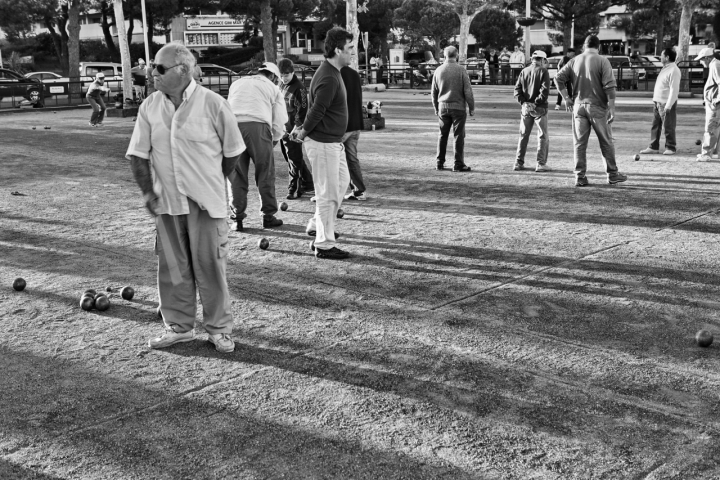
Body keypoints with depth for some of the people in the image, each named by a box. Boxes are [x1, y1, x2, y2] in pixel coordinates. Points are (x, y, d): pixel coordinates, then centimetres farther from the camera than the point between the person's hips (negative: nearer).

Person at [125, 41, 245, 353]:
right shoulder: (149, 108, 2)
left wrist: (212, 183, 7)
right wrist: (147, 191, -4)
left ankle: (219, 329, 17)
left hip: (205, 202, -4)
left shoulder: (212, 104, -9)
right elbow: (138, 154, 6)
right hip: (166, 202, 4)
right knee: (172, 266, 10)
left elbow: (233, 150, 0)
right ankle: (178, 326, 26)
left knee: (211, 265, 3)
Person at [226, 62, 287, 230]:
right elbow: (279, 120, 11)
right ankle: (268, 216, 11)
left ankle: (238, 218, 9)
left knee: (236, 174, 9)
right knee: (265, 174, 7)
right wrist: (274, 139, 25)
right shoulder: (273, 88, 18)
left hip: (233, 125, 3)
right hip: (258, 126, -3)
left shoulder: (237, 83, 29)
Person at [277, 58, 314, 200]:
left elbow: (302, 110, -15)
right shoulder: (282, 87, 14)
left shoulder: (299, 88, -11)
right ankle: (308, 184, 27)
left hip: (292, 130, -9)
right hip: (283, 129, 9)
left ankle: (295, 189, 4)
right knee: (293, 159, 15)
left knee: (294, 160, -3)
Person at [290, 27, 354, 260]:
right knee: (328, 193, -3)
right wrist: (303, 133, -7)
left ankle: (317, 225, 33)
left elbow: (315, 107, 15)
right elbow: (316, 111, -21)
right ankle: (324, 245, 6)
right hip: (323, 142, -11)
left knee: (342, 181, 22)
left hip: (333, 141, 11)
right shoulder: (328, 78, -23)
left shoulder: (332, 72, 12)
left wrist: (303, 129, 9)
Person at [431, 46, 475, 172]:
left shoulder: (438, 71, 3)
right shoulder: (461, 70, -7)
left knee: (442, 135, 11)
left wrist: (436, 108, 19)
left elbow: (434, 92, 9)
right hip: (458, 107, -4)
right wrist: (471, 107, 1)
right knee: (459, 136, 1)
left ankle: (439, 163, 13)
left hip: (442, 106, 4)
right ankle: (458, 164, 1)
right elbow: (467, 91, -8)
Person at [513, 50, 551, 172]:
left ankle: (519, 163, 11)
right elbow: (545, 90, -16)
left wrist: (524, 102, -5)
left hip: (526, 107, 4)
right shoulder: (543, 71, -6)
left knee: (523, 136, 11)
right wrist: (536, 103, -13)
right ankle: (541, 164, 0)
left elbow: (517, 89, 2)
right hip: (539, 108, -4)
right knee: (543, 136, 3)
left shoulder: (524, 71, 8)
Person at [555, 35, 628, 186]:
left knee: (579, 143, 6)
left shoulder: (574, 61, 6)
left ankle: (580, 177, 5)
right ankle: (612, 174, 15)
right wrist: (612, 108, -9)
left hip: (578, 106, 3)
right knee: (606, 142, 8)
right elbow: (609, 86, -11)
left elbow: (558, 78, 2)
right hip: (597, 107, -3)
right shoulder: (602, 61, -5)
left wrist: (566, 98, 7)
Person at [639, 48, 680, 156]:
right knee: (655, 126, 10)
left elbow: (674, 89, -20)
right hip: (657, 102, 9)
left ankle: (670, 148, 9)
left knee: (668, 127, 0)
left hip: (666, 103, -9)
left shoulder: (674, 70, -15)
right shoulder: (665, 68, 15)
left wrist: (668, 106, -24)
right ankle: (653, 147, 16)